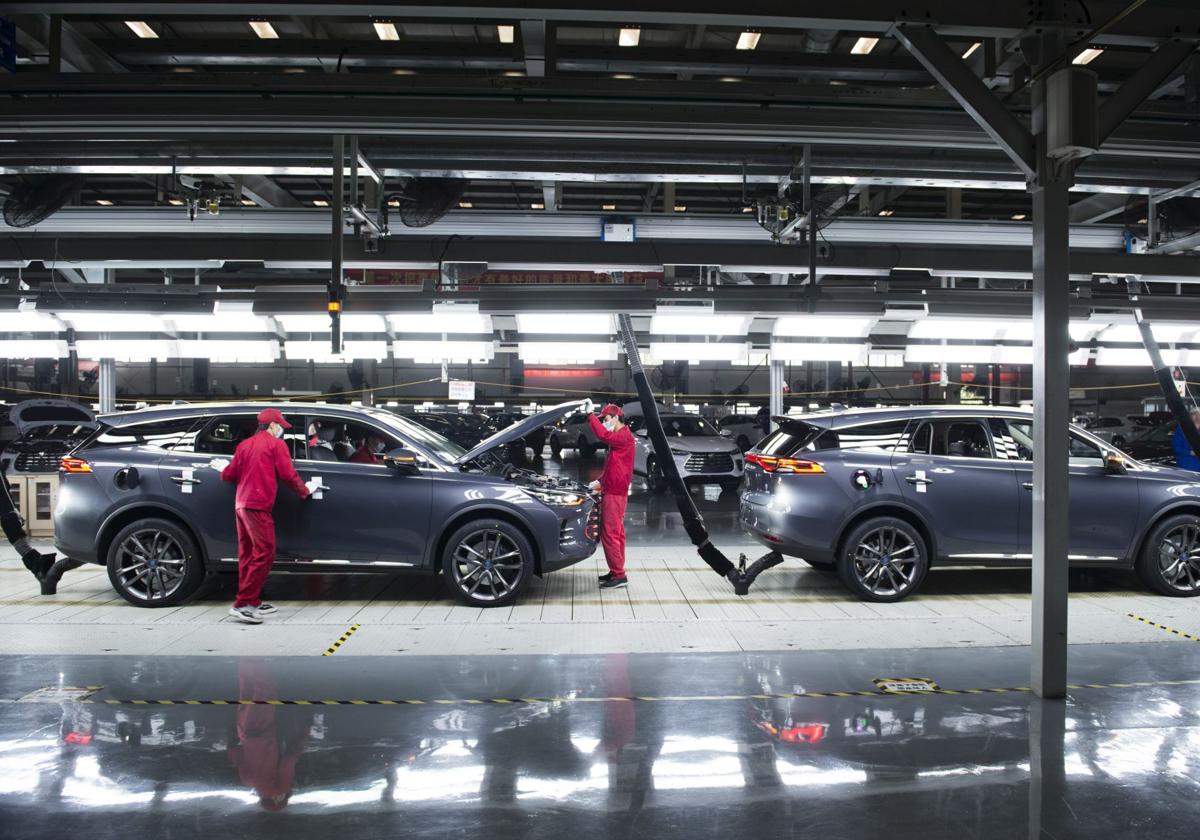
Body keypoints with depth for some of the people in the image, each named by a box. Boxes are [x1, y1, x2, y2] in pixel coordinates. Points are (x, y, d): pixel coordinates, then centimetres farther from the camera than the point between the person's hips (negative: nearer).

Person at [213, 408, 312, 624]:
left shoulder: (245, 444, 17)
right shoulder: (276, 444, -1)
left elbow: (230, 475, 16)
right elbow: (288, 475, -6)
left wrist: (223, 468, 38)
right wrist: (305, 491, 9)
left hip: (241, 505, 8)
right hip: (258, 506, -8)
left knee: (248, 554, 12)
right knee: (264, 554, -8)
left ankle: (253, 602, 17)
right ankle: (243, 604, -11)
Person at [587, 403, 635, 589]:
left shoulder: (624, 436, -12)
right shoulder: (619, 438, 20)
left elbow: (603, 435, -30)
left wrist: (590, 415, -20)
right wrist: (600, 481, 14)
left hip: (615, 493, -11)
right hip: (614, 491, 11)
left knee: (610, 534, -9)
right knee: (616, 533, 14)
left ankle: (619, 576, -7)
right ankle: (616, 572, 21)